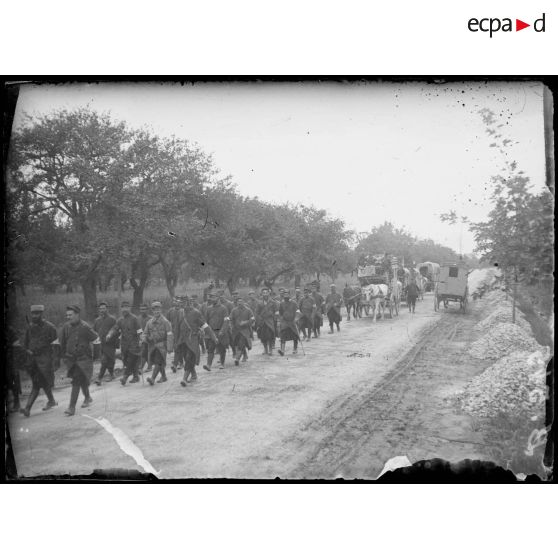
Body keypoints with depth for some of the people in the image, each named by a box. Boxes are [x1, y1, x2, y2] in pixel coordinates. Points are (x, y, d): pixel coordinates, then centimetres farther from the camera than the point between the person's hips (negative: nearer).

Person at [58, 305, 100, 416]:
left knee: (76, 382, -12)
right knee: (82, 380, 19)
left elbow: (96, 341, -7)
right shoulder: (66, 327, 1)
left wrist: (95, 355, -2)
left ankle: (72, 407, -11)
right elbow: (61, 341, 16)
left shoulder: (85, 327, -15)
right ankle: (87, 398, 42)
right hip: (71, 359, 5)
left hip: (83, 359, -5)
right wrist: (63, 355, 14)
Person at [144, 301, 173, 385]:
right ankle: (163, 376, 31)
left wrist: (169, 347, -15)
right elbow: (145, 333, 18)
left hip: (161, 344, -6)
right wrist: (146, 338, -7)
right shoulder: (149, 322, 12)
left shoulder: (165, 321, -5)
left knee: (158, 362, -16)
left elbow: (169, 335, -9)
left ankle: (152, 379, -23)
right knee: (155, 362, 14)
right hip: (152, 345, 6)